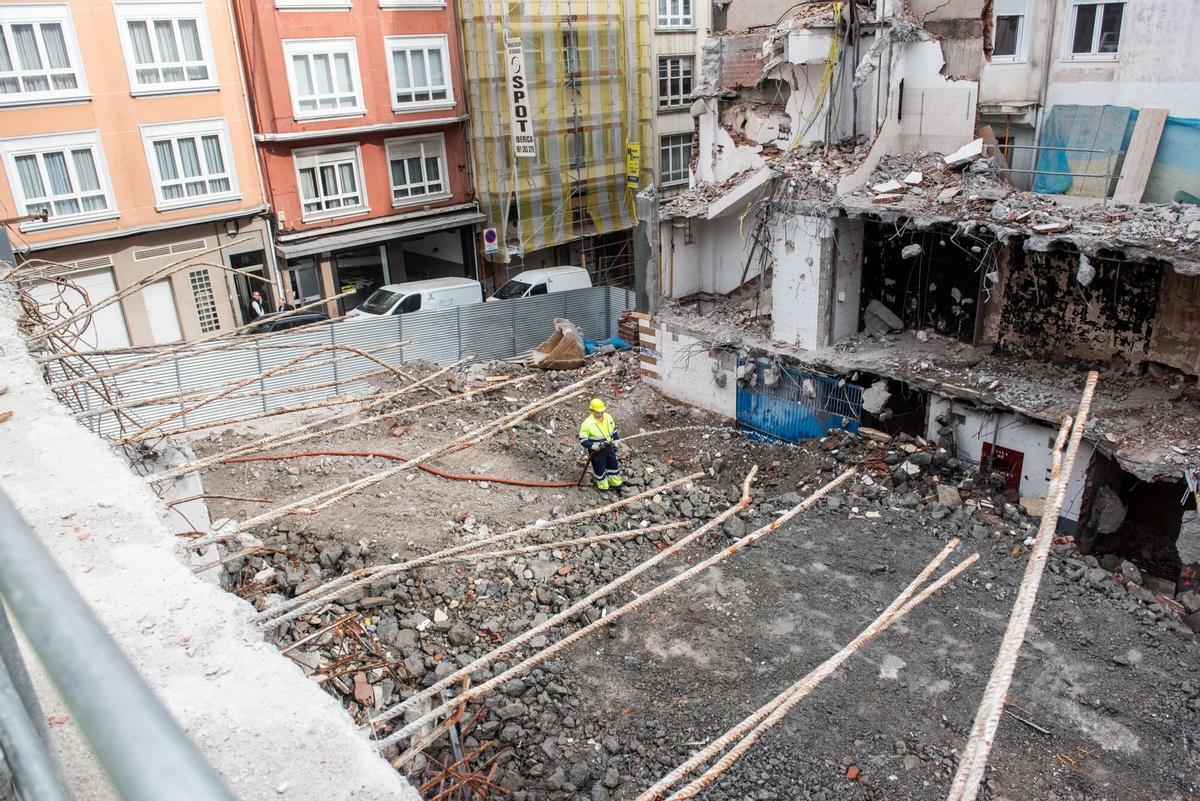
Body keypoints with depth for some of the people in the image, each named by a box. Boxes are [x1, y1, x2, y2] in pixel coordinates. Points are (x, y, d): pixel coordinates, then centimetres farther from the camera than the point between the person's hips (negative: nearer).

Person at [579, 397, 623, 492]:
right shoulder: (587, 423, -25)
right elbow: (582, 440, -20)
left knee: (614, 465, 20)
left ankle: (616, 483, 41)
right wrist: (593, 446, -32)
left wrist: (615, 441, 1)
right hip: (597, 451, -5)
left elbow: (614, 429, 10)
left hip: (609, 448, 5)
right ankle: (603, 486, 34)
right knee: (599, 469, 11)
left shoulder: (608, 417, -7)